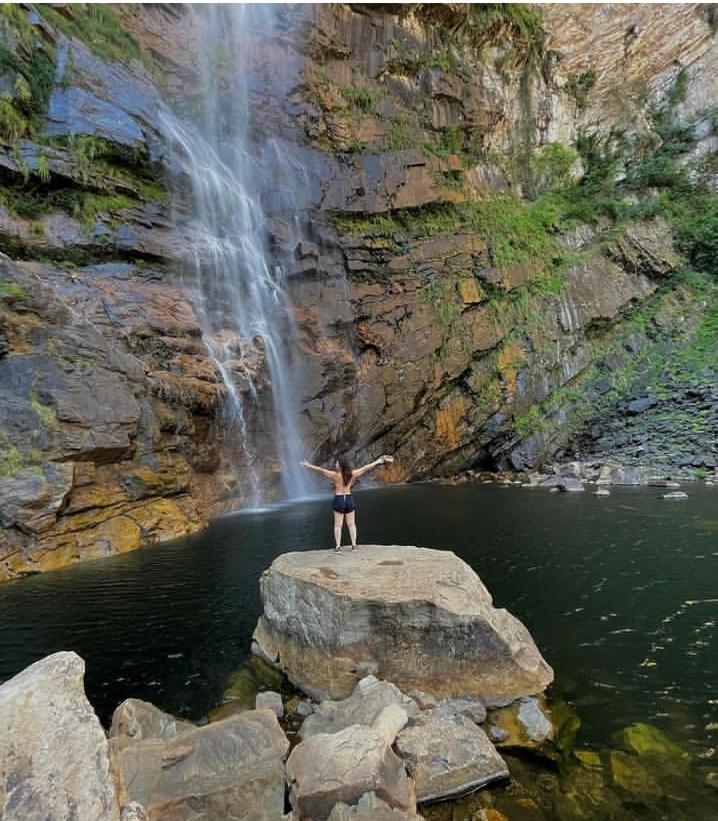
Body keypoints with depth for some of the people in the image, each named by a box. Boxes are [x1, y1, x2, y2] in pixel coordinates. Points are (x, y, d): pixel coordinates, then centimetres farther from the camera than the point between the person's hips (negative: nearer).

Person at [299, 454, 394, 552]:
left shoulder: (335, 475, -12)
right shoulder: (352, 474, -2)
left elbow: (321, 470, -19)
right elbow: (366, 468, 5)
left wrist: (309, 465, -17)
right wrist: (378, 461, 12)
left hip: (339, 499, -3)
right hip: (349, 499, 3)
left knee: (338, 525, 3)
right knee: (351, 524, 11)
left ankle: (338, 547, 2)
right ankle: (354, 545, 13)